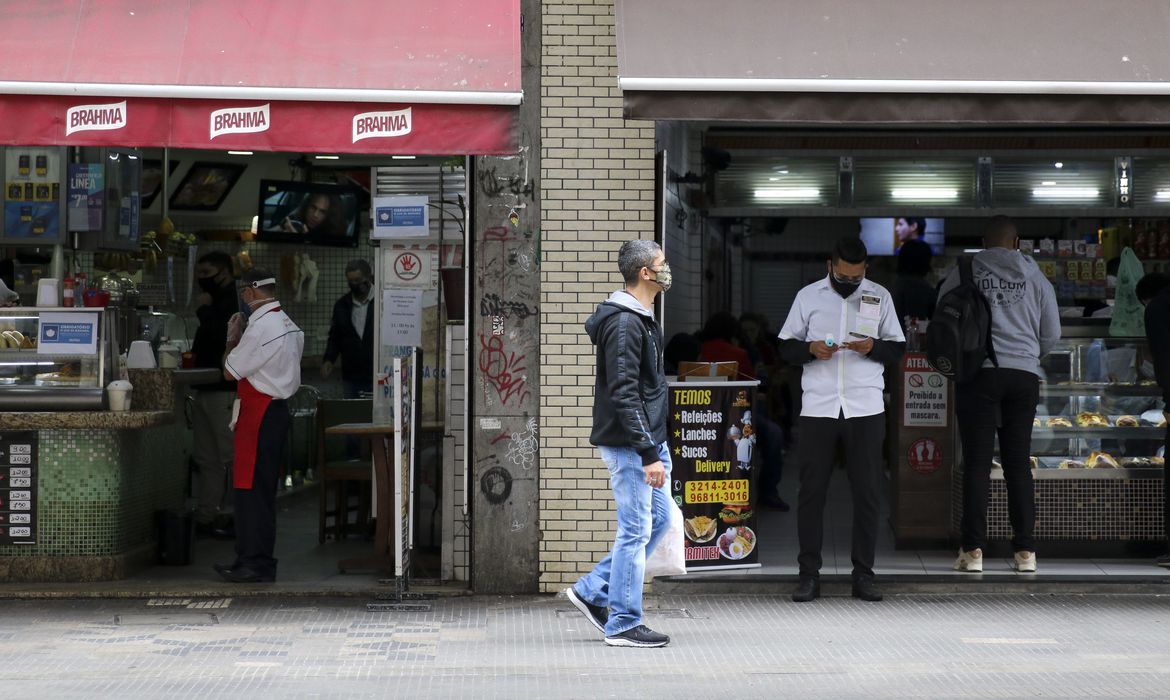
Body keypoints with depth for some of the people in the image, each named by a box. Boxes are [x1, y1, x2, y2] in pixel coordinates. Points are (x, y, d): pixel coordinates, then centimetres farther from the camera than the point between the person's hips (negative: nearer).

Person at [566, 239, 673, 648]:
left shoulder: (641, 319, 15)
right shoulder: (624, 324, -18)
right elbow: (624, 395, -23)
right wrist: (649, 455, -25)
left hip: (650, 440, 10)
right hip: (629, 445, -10)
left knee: (659, 519, 15)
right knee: (636, 530, -4)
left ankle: (592, 591, 20)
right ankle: (623, 625, 5)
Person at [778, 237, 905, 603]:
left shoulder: (880, 297, 9)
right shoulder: (808, 297, 7)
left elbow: (898, 348, 11)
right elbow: (785, 347, 10)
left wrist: (873, 347, -9)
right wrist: (810, 349, -11)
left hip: (866, 409, 1)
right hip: (817, 408, 0)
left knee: (867, 491, 2)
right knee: (811, 491, 0)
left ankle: (863, 575, 9)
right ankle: (809, 575, 7)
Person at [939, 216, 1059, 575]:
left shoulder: (963, 273, 2)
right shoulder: (1035, 277, 8)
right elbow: (1052, 334, 13)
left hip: (978, 374, -2)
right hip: (1024, 376, 2)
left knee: (977, 463, 0)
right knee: (1018, 464, 7)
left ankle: (973, 549, -4)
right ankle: (1025, 550, 5)